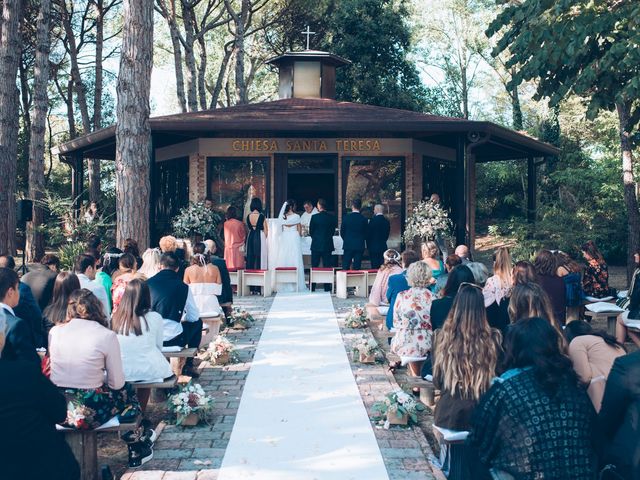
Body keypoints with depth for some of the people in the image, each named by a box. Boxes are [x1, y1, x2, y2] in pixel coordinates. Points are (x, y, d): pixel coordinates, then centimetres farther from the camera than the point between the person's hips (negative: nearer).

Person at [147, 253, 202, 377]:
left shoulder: (148, 283, 3)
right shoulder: (183, 287, -1)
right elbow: (194, 316, 5)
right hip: (174, 340, -3)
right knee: (198, 323, 25)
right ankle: (188, 365, 27)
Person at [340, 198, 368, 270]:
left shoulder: (346, 217, -6)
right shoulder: (364, 219, -4)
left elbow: (342, 232, 1)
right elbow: (366, 233, 4)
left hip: (348, 245, -1)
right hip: (360, 246, 1)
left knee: (345, 267, 3)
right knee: (357, 268, 3)